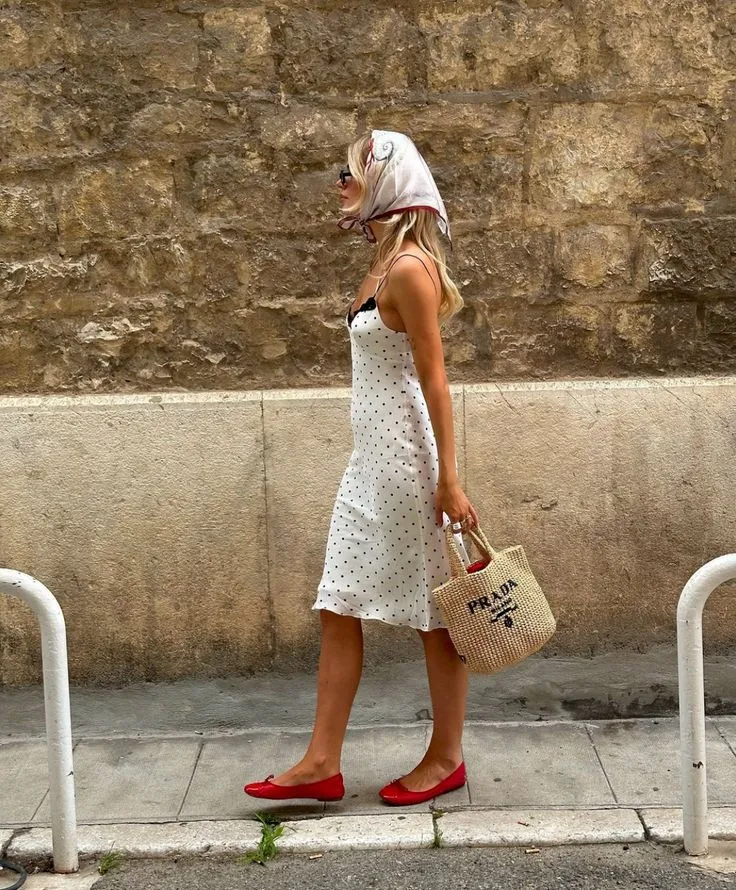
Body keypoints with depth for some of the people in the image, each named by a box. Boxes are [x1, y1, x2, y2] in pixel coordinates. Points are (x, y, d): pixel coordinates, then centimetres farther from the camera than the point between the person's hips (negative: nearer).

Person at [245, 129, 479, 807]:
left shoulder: (408, 268, -15)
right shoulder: (384, 263, 12)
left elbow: (435, 379, -18)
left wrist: (449, 479, -19)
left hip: (407, 457, -10)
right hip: (372, 458, 10)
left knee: (433, 609, 4)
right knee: (339, 605, 9)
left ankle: (447, 758, 20)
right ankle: (323, 762, 16)